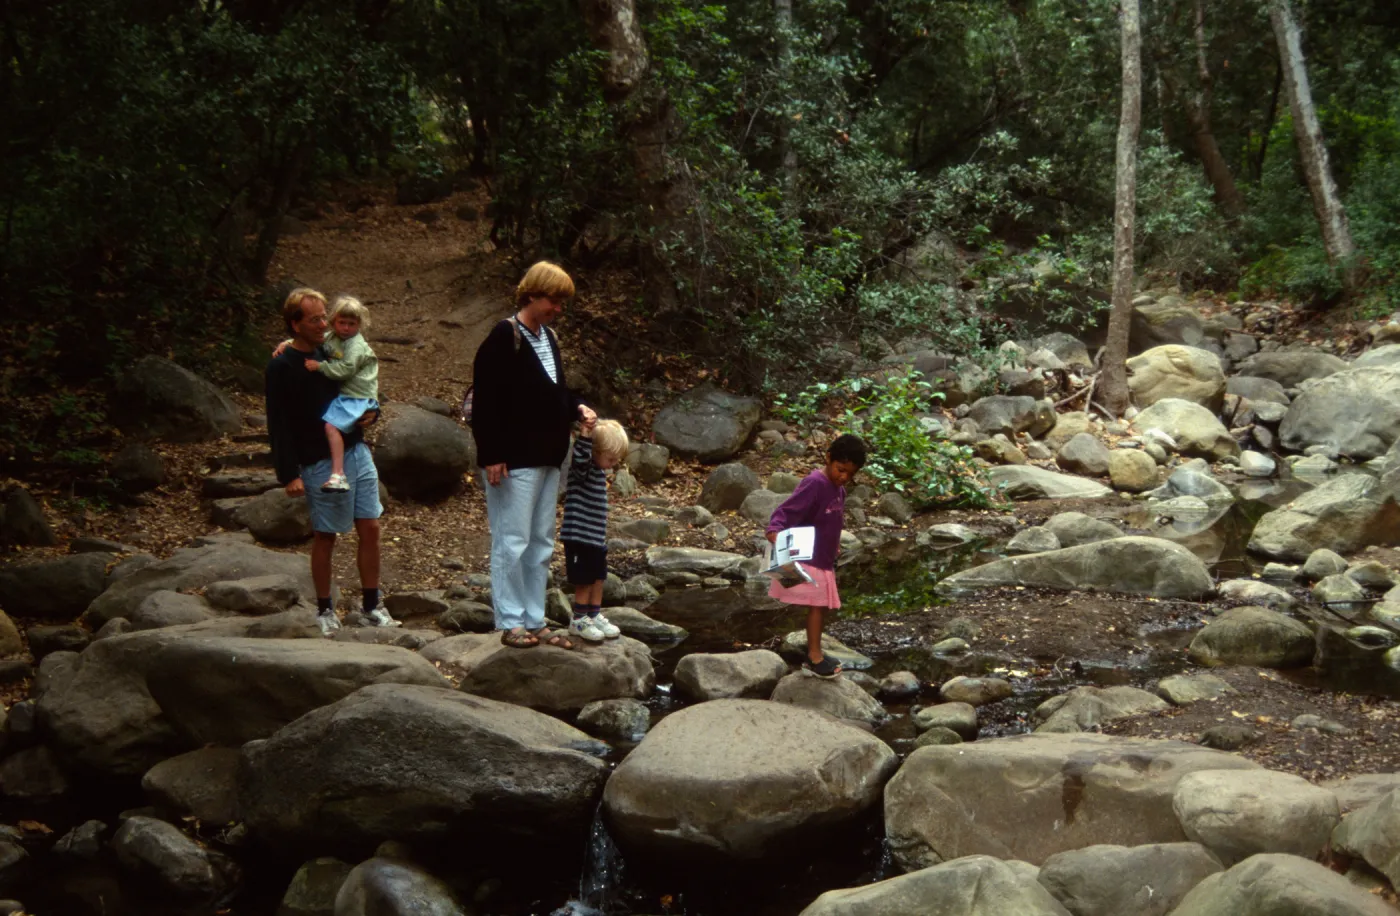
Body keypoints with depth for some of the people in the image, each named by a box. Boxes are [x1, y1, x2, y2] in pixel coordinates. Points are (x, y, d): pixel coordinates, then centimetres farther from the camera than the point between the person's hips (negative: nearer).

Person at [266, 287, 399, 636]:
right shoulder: (282, 367, -10)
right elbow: (279, 425, -12)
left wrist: (370, 411, 0)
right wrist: (289, 474, -17)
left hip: (357, 452, 6)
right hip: (320, 463, -6)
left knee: (370, 528, 5)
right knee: (325, 537, 4)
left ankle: (373, 606, 16)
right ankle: (324, 610, 20)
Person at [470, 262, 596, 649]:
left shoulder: (547, 338, 13)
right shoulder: (504, 338, -13)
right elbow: (485, 400, -17)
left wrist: (577, 407, 3)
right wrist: (492, 456, -20)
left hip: (546, 457, 9)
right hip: (514, 460, -9)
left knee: (541, 543, 12)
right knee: (512, 542, -3)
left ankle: (535, 621, 19)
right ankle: (510, 623, 5)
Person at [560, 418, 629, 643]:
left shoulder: (599, 471, 11)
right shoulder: (581, 469, -15)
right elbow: (580, 458, -42)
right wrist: (586, 435, -47)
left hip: (597, 537, 9)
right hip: (579, 537, -9)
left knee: (598, 578, 16)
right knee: (585, 580, 0)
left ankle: (595, 616, 28)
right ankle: (578, 620, 13)